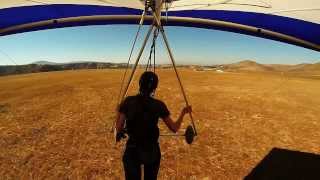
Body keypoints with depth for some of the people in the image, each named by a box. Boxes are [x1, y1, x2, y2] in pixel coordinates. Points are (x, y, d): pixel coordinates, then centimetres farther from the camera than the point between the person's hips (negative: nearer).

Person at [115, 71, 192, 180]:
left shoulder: (128, 102, -10)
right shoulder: (159, 105, -12)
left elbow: (119, 128, -7)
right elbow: (174, 128, -4)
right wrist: (183, 113, 9)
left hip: (132, 150, 1)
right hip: (152, 151, 0)